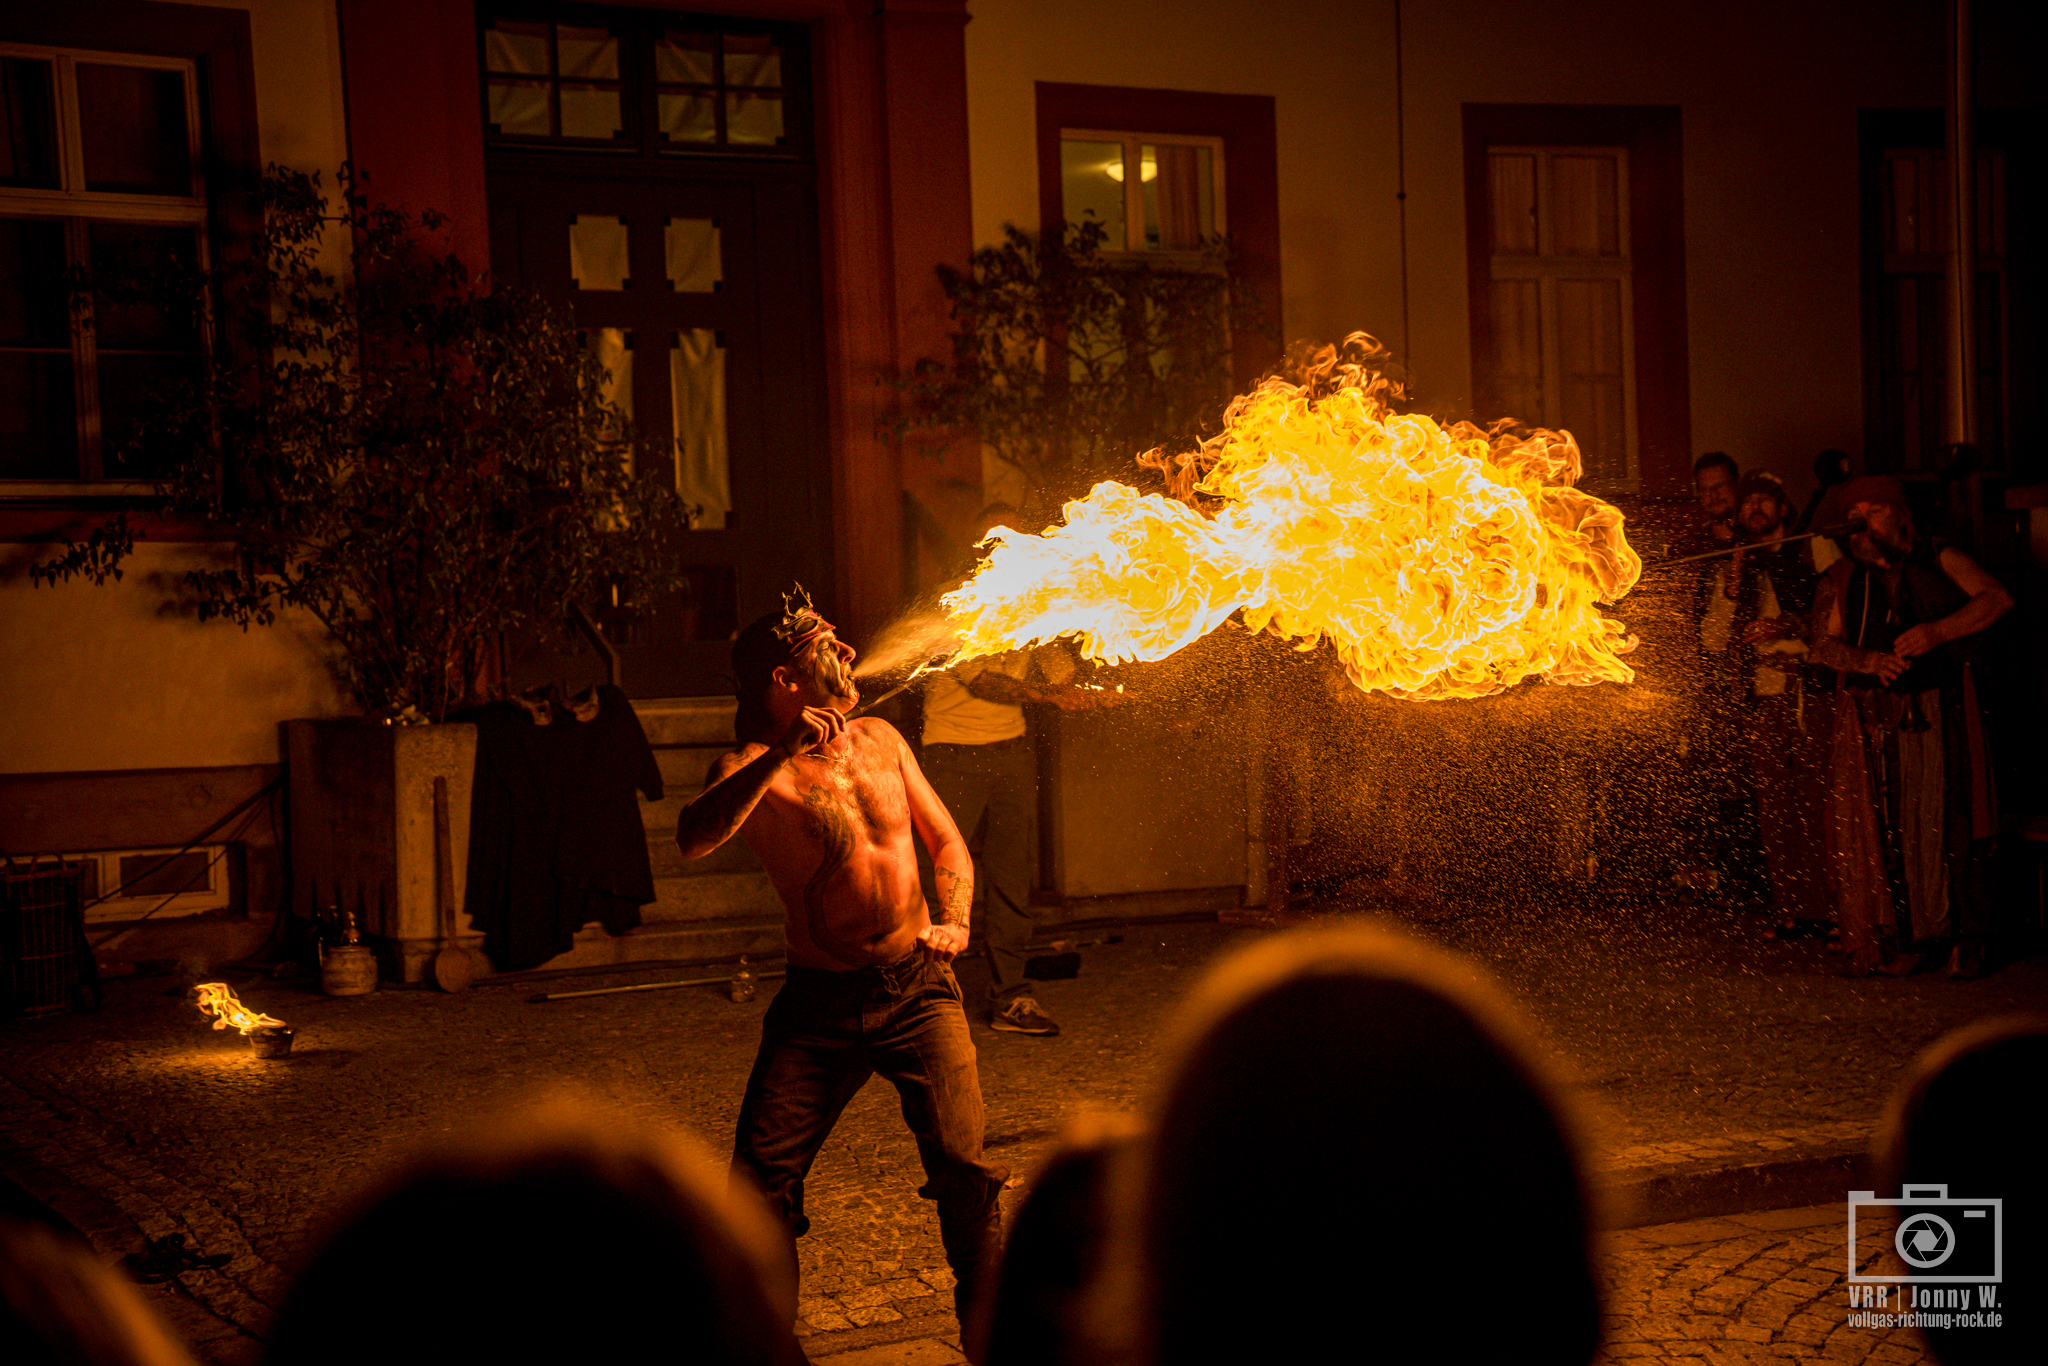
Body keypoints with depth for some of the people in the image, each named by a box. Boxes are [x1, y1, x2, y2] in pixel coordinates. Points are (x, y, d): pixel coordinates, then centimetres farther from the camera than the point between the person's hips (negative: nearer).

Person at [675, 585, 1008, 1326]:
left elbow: (948, 843, 18)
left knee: (962, 1167, -12)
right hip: (818, 1005, -2)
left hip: (917, 988, 2)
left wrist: (955, 919, -1)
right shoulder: (754, 769, -6)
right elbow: (694, 839, -29)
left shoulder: (879, 739, 8)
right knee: (761, 1176, -7)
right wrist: (782, 756, -35)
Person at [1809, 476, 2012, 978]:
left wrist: (1938, 632, -20)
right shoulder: (1843, 576, 14)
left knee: (1945, 824, -6)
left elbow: (1996, 598, -6)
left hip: (1938, 713, -2)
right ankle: (1900, 941, 2)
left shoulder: (1940, 560, 7)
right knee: (1874, 828, -5)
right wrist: (1868, 661, -12)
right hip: (1872, 717, 2)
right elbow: (1824, 643, 8)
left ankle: (1963, 941, 4)